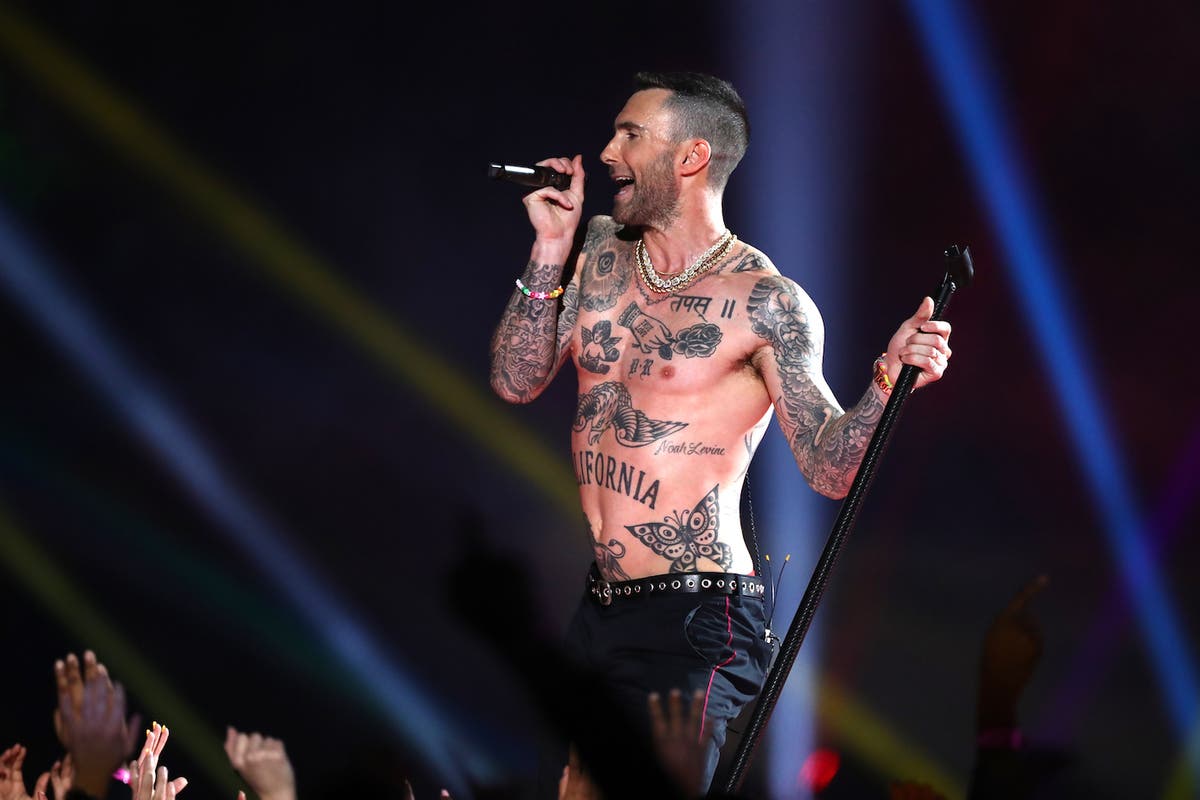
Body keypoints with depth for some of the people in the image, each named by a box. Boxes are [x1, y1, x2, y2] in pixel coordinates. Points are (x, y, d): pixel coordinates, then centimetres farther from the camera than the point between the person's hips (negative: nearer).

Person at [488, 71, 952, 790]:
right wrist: (552, 248, 0)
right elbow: (517, 382, 8)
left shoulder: (765, 304, -8)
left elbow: (829, 469, -11)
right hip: (590, 615, 6)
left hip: (692, 623, -6)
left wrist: (888, 380, -29)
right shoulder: (601, 250, 10)